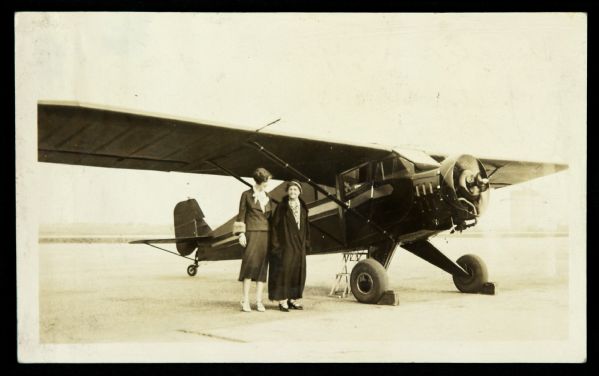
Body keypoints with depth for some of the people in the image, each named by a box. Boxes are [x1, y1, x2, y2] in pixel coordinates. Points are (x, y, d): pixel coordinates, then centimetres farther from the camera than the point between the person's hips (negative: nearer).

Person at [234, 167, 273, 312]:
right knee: (250, 263, -12)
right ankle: (245, 300, -9)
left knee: (262, 266, 0)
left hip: (266, 234, 4)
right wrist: (241, 234, -8)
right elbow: (241, 215, 2)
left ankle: (259, 300, 3)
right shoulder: (247, 195, 4)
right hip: (252, 233, -4)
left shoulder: (268, 197, 16)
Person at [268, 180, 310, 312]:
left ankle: (293, 299, 14)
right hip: (285, 244, -5)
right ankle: (282, 300, -4)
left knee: (298, 271, 6)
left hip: (299, 245, 5)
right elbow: (275, 225, -7)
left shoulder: (303, 208, 9)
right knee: (284, 271, -8)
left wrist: (306, 244, 8)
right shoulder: (281, 207, -4)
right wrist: (275, 244, -13)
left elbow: (306, 227, 13)